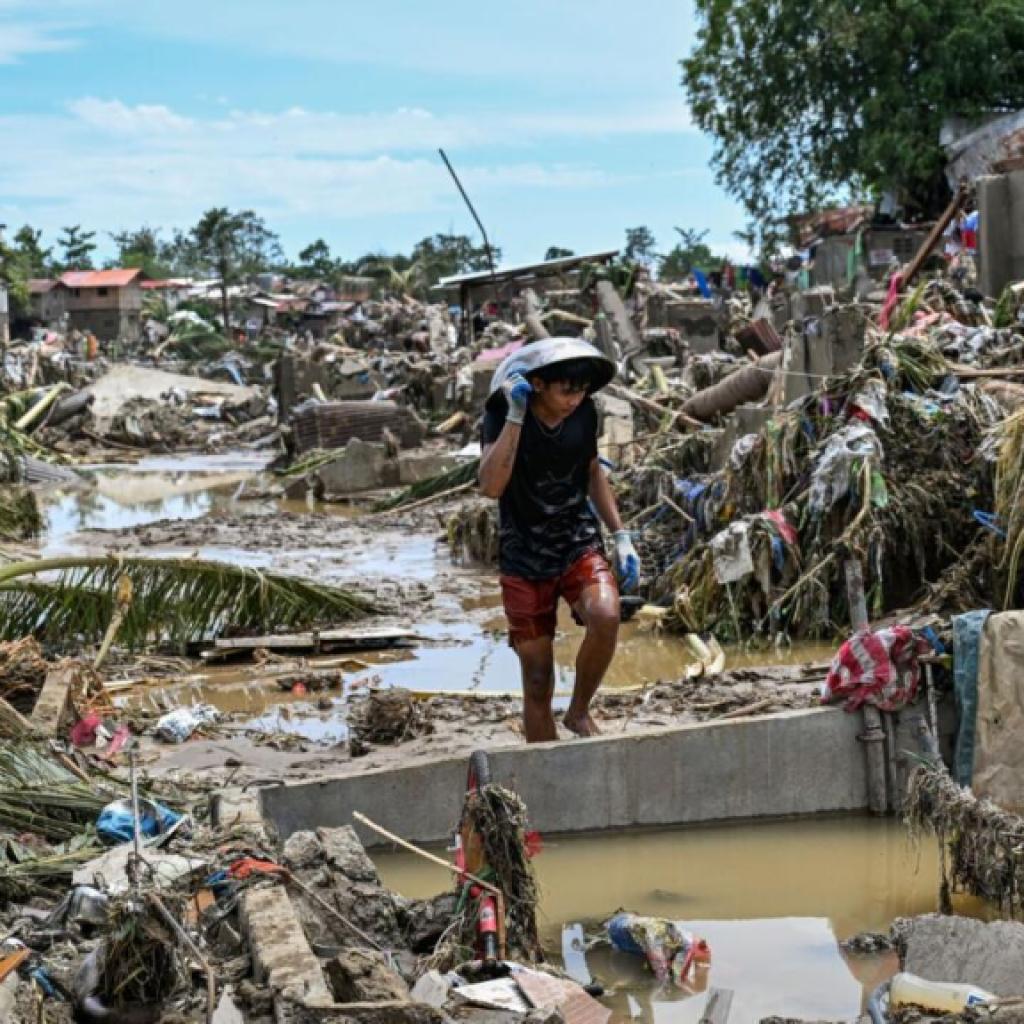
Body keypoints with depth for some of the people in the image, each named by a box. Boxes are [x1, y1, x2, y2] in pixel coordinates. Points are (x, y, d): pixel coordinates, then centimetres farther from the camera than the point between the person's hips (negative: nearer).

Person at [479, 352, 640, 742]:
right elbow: (491, 486, -30)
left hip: (580, 545, 2)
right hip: (524, 559, -2)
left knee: (606, 617, -29)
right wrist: (516, 416, -34)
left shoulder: (584, 413, -2)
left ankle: (579, 712, -5)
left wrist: (621, 536, 9)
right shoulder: (503, 413, -14)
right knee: (537, 682, 0)